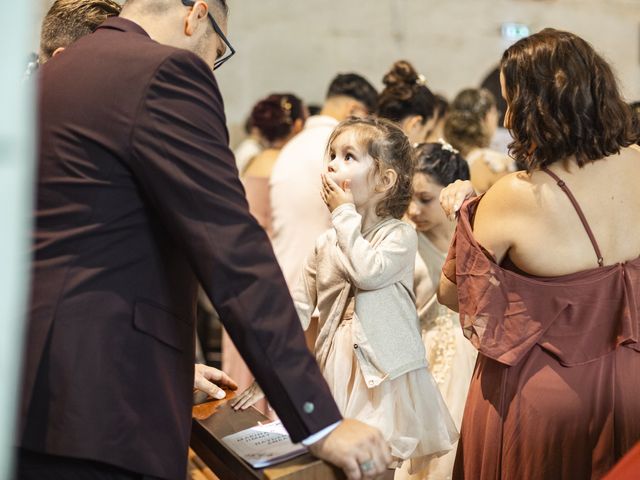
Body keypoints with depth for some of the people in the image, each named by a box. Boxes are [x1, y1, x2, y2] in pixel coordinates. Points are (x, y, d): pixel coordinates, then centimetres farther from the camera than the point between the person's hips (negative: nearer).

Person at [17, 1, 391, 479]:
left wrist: (169, 365, 28)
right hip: (94, 402, -9)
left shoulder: (51, 76, 16)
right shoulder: (165, 72, -10)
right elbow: (233, 252, -18)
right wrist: (321, 421, -17)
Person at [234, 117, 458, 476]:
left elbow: (369, 273, -24)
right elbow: (299, 310, 10)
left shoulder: (400, 235, -5)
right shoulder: (326, 244, 9)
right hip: (335, 377, 4)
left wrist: (345, 215, -13)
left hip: (385, 379, -4)